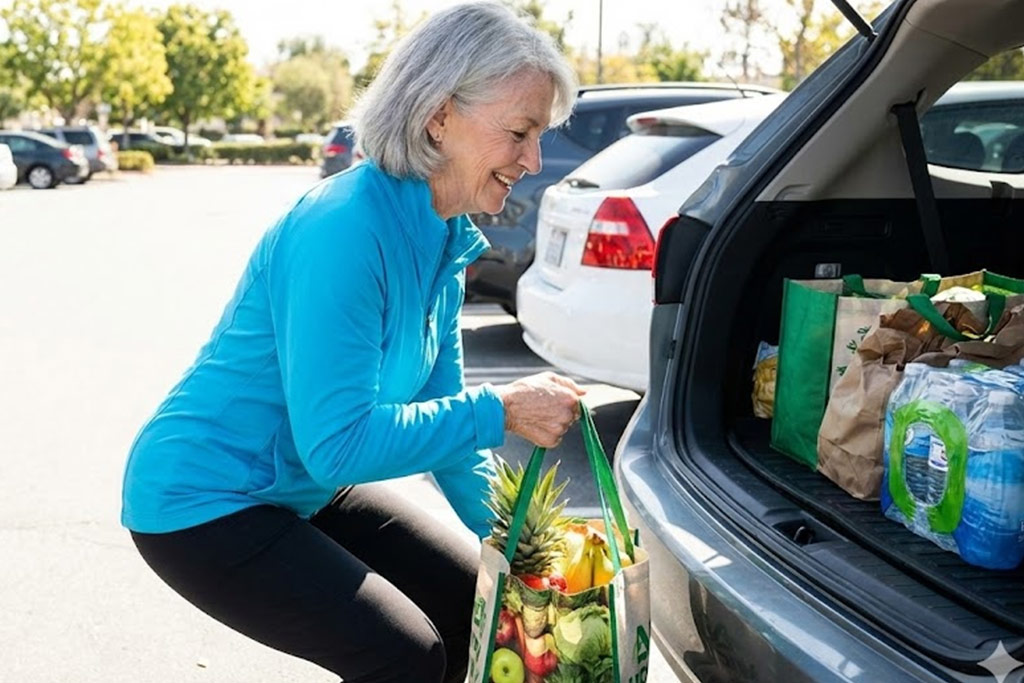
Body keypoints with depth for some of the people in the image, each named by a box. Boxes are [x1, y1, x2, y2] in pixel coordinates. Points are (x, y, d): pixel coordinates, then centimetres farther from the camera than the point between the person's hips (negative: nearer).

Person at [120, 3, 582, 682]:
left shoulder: (447, 235, -3)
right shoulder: (344, 231, -30)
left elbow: (439, 410, 4)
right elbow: (337, 442, -31)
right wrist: (502, 411, -27)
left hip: (305, 491, 9)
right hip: (199, 501, -9)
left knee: (478, 604, 10)